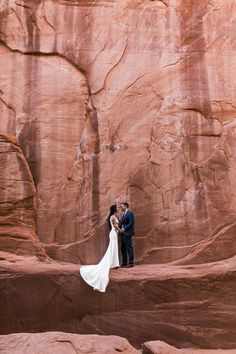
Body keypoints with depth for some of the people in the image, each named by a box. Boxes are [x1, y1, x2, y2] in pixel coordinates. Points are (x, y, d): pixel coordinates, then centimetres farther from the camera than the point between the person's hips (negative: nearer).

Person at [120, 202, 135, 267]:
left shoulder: (130, 213, -7)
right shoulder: (124, 214, 20)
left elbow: (132, 223, -15)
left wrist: (124, 228, -16)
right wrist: (121, 228, 2)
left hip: (127, 233, -9)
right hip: (123, 233, 9)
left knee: (129, 247, -5)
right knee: (123, 248, 10)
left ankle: (131, 262, 0)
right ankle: (124, 263, 16)